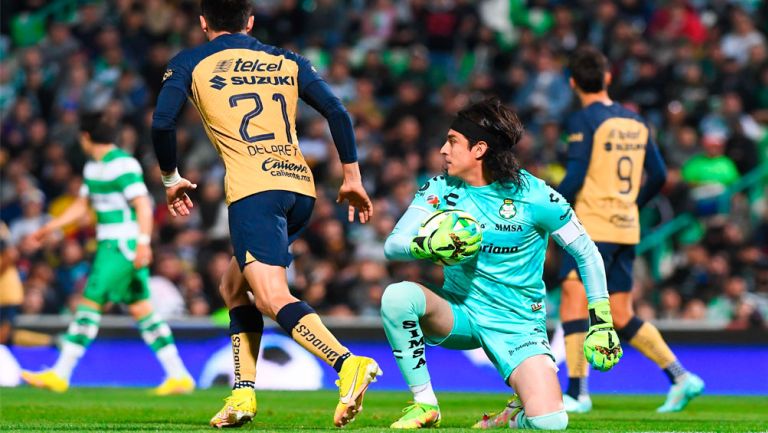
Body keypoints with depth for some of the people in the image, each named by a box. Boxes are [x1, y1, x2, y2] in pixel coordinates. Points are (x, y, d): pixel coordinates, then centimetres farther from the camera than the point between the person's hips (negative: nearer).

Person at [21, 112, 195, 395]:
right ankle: (178, 375, 7)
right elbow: (81, 205, 27)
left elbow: (143, 204, -19)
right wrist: (49, 228, 24)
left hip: (123, 245, -10)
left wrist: (143, 242, -28)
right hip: (111, 245, 10)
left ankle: (60, 374, -6)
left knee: (90, 303, -8)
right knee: (141, 310, 7)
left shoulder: (122, 165, -13)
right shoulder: (93, 167, 17)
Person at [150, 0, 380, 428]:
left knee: (273, 298, -18)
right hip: (301, 187, 6)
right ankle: (243, 394, 11)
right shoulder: (287, 61, 21)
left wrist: (172, 178, 17)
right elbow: (337, 111, 11)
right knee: (234, 288, 22)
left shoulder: (189, 64, 12)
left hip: (253, 190, -6)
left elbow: (163, 124, 2)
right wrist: (352, 176, 16)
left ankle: (348, 364, -41)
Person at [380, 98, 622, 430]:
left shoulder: (534, 196, -12)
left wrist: (601, 322, -7)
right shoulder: (440, 189, -3)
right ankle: (425, 404, -13)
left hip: (517, 324, -2)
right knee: (397, 296, -31)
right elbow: (392, 245, -10)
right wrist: (428, 246, -33)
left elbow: (587, 253, -3)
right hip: (459, 313, 3)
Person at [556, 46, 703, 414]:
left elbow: (575, 177, -16)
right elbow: (658, 176, 15)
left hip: (592, 227, -7)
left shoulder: (584, 120, -8)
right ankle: (681, 378, 6)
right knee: (622, 318, 12)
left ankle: (577, 392, -12)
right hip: (626, 228, 7)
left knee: (573, 303, -6)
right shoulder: (635, 122, 12)